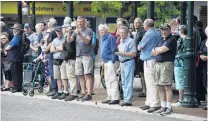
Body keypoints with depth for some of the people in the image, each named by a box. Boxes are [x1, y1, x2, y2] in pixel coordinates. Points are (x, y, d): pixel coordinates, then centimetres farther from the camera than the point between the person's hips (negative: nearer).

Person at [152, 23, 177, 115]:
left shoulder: (171, 40, -4)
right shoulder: (161, 40, 22)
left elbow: (163, 49, -15)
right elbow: (153, 52, 18)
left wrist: (156, 50, 4)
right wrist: (160, 50, -2)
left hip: (167, 63, -8)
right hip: (158, 64, 8)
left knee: (167, 86, -9)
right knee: (160, 87, 8)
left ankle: (169, 107, -7)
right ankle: (163, 106, 13)